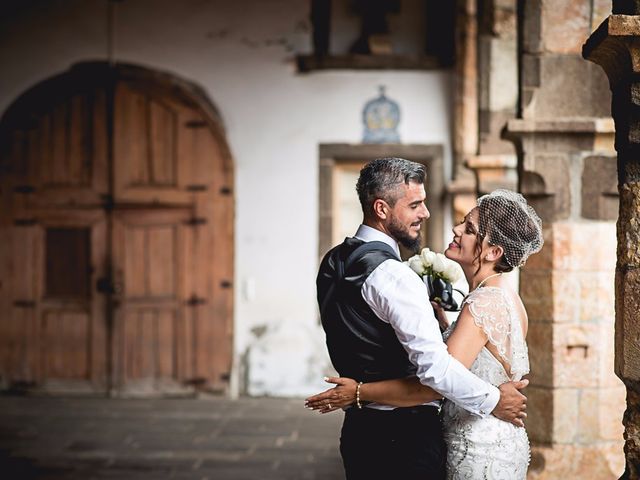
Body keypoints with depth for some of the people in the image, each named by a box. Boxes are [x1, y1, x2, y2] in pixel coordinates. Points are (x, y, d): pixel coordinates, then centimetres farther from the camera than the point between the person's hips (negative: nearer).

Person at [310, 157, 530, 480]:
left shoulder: (333, 262, 9)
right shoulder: (391, 275, -21)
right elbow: (433, 365, -27)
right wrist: (493, 401, -18)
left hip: (358, 429, 9)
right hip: (406, 436, -9)